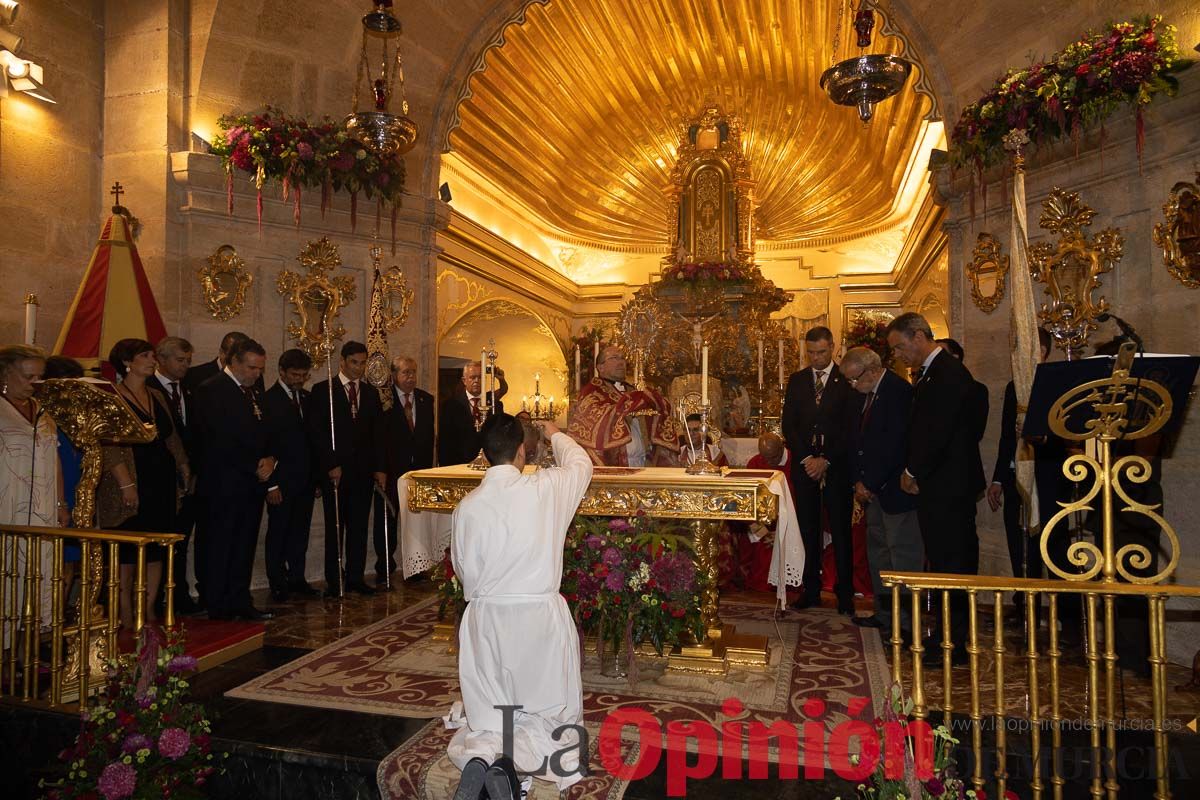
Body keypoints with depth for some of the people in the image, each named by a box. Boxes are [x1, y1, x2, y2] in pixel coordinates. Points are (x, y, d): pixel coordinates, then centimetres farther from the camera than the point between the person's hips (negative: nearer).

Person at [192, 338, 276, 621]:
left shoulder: (253, 391, 17)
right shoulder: (212, 390, -9)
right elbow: (221, 441, -16)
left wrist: (269, 459, -2)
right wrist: (255, 467, -13)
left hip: (253, 481, 8)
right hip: (225, 484, -8)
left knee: (245, 547, 11)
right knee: (221, 548, 1)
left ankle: (241, 604, 20)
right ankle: (219, 609, 10)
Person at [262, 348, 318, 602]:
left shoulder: (306, 398, 11)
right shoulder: (268, 400, -8)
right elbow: (264, 445, -11)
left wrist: (316, 477, 10)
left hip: (305, 480, 6)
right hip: (282, 482, -6)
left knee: (300, 531, 11)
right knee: (278, 532, 6)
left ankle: (297, 579, 21)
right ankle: (277, 583, 16)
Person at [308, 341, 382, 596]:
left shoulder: (372, 393, 13)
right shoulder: (322, 390, 0)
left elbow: (377, 432, 12)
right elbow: (316, 432, -5)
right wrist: (331, 465, -10)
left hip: (364, 469, 3)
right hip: (335, 470, -3)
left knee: (359, 525, 5)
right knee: (335, 526, 2)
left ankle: (355, 577, 13)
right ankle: (334, 580, 10)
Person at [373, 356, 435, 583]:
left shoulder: (426, 399, 8)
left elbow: (429, 435, 10)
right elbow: (378, 436, -10)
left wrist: (427, 466, 4)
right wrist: (380, 470, -16)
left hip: (418, 470, 3)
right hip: (390, 470, -3)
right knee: (386, 520, 6)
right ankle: (384, 569, 17)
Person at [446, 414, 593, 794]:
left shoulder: (467, 506, -9)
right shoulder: (545, 488, -12)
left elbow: (464, 569, 3)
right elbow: (581, 464, 10)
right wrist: (556, 435, 28)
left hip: (486, 619, 2)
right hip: (541, 616, -2)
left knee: (489, 715, 18)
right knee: (549, 711, 14)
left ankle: (486, 747, -10)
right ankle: (526, 745, -13)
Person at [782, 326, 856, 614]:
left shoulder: (847, 380, 0)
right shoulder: (796, 380, 11)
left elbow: (850, 427, -4)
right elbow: (788, 425, 7)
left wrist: (826, 460, -10)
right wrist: (806, 458, -4)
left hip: (837, 466, -3)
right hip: (805, 464, 3)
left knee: (841, 531, 1)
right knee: (808, 531, 6)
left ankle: (845, 593, 11)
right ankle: (811, 590, 15)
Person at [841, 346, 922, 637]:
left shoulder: (899, 392, -15)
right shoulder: (867, 395, 12)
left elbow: (895, 445, -21)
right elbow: (856, 439, 15)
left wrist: (870, 484, -15)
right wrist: (859, 481, 5)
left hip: (895, 488, -9)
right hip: (873, 487, 9)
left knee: (903, 552, -3)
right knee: (877, 548, 15)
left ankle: (906, 622, 4)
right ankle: (884, 613, 26)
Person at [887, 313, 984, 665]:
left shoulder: (948, 373, -15)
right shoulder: (930, 373, 16)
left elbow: (938, 433, -21)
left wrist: (913, 471, -10)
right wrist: (912, 471, 8)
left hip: (947, 487, -10)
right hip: (937, 484, 10)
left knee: (949, 562, -2)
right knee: (948, 561, 14)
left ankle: (954, 645, 8)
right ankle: (951, 638, 23)